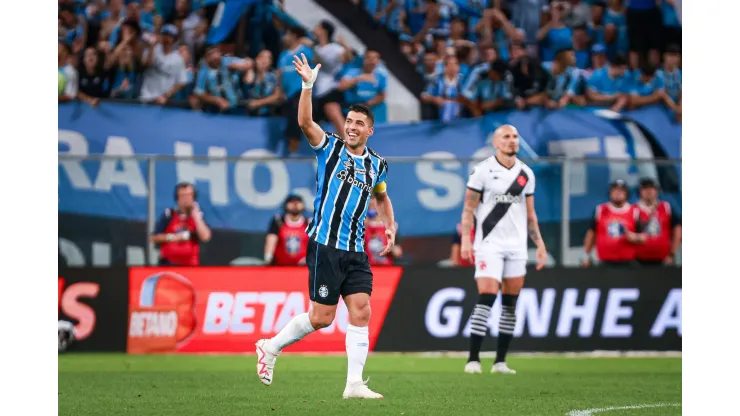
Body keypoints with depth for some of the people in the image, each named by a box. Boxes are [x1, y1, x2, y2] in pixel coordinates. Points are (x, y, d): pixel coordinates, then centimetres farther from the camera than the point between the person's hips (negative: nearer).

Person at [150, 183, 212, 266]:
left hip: (190, 265, 1)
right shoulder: (168, 214, 2)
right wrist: (173, 237, -8)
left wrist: (196, 215, -9)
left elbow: (205, 237, -11)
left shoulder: (198, 216, 6)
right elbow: (154, 238, 3)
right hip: (168, 263, -1)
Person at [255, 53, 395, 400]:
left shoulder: (376, 164, 13)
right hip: (325, 245, -5)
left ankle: (354, 384, -3)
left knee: (361, 312, -5)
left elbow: (381, 196, 33)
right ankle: (271, 347, 18)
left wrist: (389, 225, 18)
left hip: (356, 251, 5)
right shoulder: (330, 147, 0)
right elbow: (305, 122, -18)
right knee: (321, 318, -5)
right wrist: (308, 85, -29)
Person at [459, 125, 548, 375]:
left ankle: (500, 361, 8)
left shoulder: (526, 174, 11)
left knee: (510, 304, 3)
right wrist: (465, 238, -14)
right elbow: (469, 208, -3)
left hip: (517, 246, 5)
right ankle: (473, 359, -13)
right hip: (489, 244, -5)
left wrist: (540, 243, 10)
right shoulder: (482, 171, -3)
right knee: (486, 298, -15)